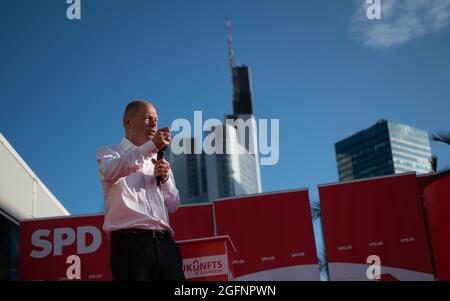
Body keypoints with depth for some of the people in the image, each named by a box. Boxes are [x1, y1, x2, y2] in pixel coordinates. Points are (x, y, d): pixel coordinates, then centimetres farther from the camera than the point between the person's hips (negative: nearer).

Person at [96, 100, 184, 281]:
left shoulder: (159, 160, 26)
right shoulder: (108, 153, 12)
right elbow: (111, 172, -14)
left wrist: (165, 179, 3)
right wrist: (151, 146, -22)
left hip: (164, 243, 5)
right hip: (130, 242, -4)